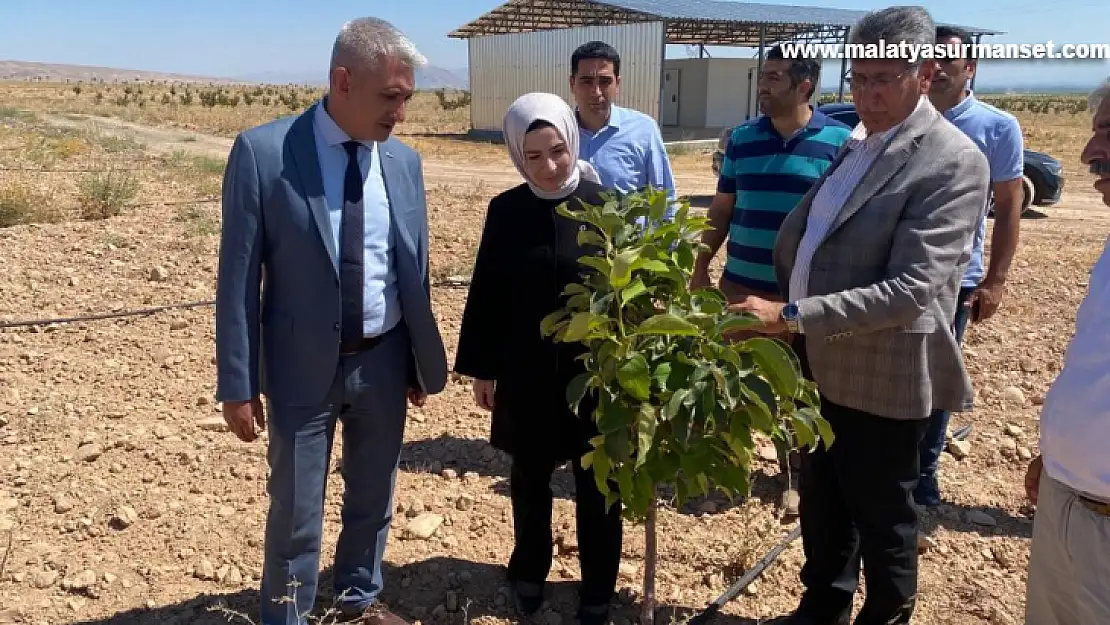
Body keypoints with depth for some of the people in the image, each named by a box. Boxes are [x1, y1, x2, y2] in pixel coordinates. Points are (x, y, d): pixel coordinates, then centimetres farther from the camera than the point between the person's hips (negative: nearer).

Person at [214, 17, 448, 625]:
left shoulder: (404, 161, 0)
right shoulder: (262, 152, -13)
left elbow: (414, 271, 7)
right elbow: (238, 277, -10)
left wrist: (422, 361, 10)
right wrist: (238, 384, -9)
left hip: (384, 362, 4)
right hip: (302, 367, -4)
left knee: (373, 496, 20)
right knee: (295, 511, 11)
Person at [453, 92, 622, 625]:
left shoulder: (604, 205, -7)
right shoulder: (505, 210, -3)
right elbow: (486, 294, 2)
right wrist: (481, 367, 3)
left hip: (595, 372, -1)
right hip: (525, 374, 2)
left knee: (596, 482, 11)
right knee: (529, 478, 17)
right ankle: (529, 572, 40)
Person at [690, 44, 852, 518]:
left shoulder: (840, 142, -5)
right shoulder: (742, 138, 5)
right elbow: (721, 209, 10)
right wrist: (701, 266, 6)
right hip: (740, 283, 3)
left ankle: (799, 477, 24)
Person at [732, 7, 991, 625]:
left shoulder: (953, 162, -18)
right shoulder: (852, 142, 7)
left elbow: (909, 289, -26)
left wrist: (792, 315, -31)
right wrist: (789, 313, 10)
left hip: (882, 373, -7)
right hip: (821, 362, 7)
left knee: (882, 518, 13)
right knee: (822, 503, 22)